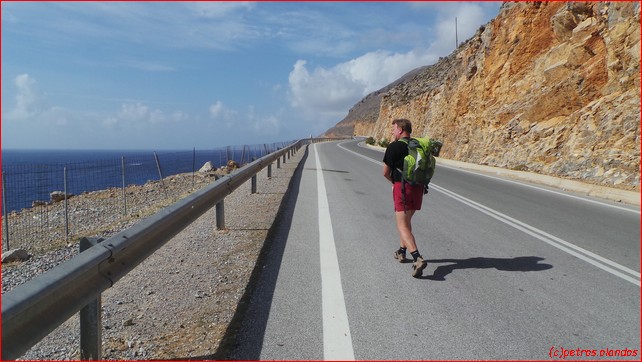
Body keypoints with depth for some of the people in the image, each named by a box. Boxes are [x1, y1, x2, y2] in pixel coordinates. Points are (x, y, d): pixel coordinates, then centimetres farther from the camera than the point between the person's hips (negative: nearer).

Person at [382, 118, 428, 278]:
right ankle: (402, 251, 34)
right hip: (419, 187, 7)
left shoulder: (393, 147, -7)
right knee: (406, 220, 24)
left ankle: (418, 258, -23)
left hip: (402, 187, -7)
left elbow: (386, 172, -2)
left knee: (402, 226, -7)